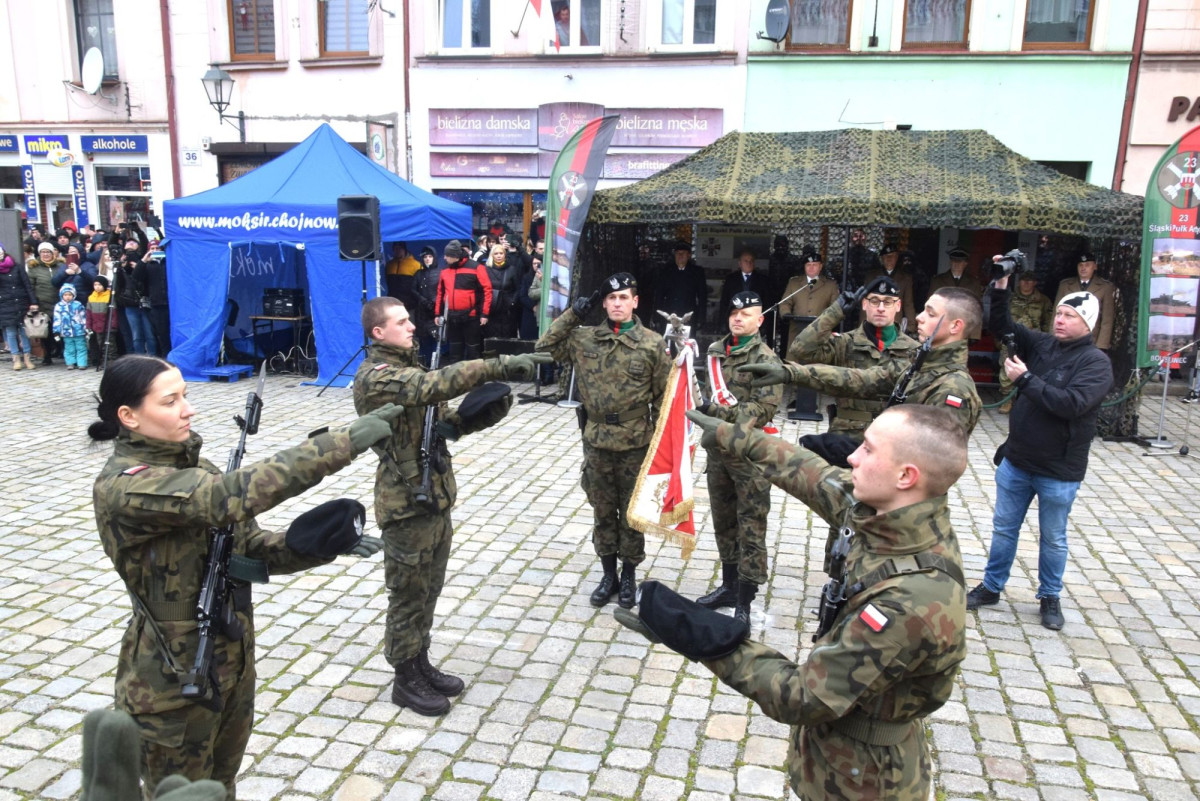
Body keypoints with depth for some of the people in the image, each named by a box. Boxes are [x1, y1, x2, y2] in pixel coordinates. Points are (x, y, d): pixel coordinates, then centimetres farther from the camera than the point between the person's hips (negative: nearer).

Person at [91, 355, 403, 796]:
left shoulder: (192, 465, 1)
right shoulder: (121, 487, -24)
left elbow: (252, 545, 2)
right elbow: (234, 495, -38)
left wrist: (323, 542, -17)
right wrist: (345, 442, -41)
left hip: (231, 660, 7)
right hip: (173, 679, -7)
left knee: (220, 786, 25)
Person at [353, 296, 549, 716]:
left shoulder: (409, 369, 13)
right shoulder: (375, 377, -18)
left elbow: (443, 422, 13)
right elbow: (437, 384, -35)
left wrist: (485, 412, -6)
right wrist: (500, 366, -38)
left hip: (436, 499, 9)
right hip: (407, 506, -9)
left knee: (429, 591, 19)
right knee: (408, 596, 6)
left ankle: (421, 664, 35)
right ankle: (406, 680, 22)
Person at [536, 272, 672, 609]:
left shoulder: (652, 344, -6)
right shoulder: (585, 339, 0)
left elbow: (664, 396, -2)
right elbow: (544, 347, 2)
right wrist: (572, 314, -6)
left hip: (635, 445, -2)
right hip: (597, 443, 2)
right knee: (602, 512, 14)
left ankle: (629, 576, 28)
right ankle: (608, 575, 30)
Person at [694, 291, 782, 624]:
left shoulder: (765, 358, -11)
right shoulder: (716, 350, 10)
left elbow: (765, 408, -20)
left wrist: (718, 411, -23)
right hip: (717, 449, 7)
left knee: (751, 529, 0)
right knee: (723, 523, 18)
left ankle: (744, 603, 7)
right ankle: (729, 586, 33)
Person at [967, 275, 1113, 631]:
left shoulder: (1096, 363, -14)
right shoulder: (1041, 344, 1)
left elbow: (1072, 403, -29)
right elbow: (1001, 325, 5)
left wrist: (1026, 379, -24)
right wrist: (1000, 288, -10)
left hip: (1059, 472, -5)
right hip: (1016, 461, 5)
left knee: (1053, 538, 13)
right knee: (1004, 528, 16)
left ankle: (1050, 598, 31)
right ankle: (991, 587, 30)